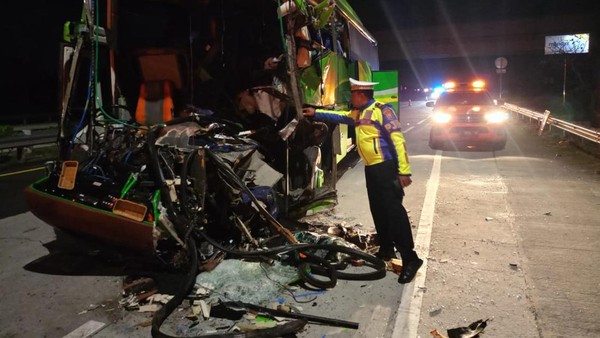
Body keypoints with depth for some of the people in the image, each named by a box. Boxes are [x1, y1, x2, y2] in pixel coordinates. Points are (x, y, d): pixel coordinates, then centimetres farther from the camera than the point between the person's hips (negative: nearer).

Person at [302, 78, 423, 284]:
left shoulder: (382, 110, -13)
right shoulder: (358, 113, 14)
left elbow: (398, 140, -18)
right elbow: (339, 117, 30)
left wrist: (404, 171, -22)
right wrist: (315, 114, 27)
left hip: (386, 168, -9)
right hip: (371, 169, 9)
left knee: (393, 211, -12)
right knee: (378, 210, 14)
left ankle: (410, 259, -7)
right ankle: (386, 249, 27)